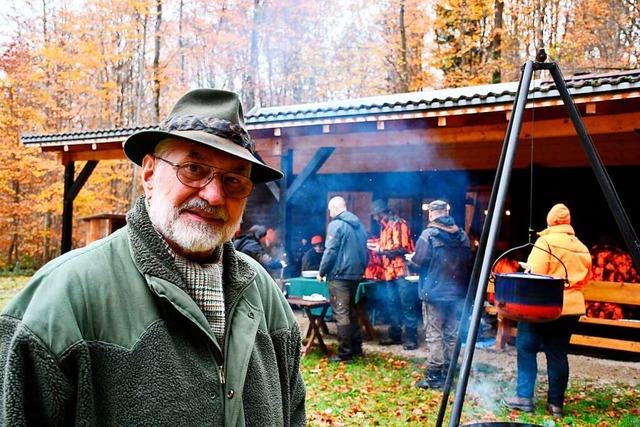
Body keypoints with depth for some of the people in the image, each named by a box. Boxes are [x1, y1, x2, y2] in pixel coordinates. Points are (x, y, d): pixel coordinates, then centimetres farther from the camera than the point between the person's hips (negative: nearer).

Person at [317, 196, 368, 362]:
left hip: (339, 275, -8)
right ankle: (356, 348, 22)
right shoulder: (359, 225, 13)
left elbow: (330, 251, -14)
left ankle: (345, 353, -3)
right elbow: (364, 252, 18)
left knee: (341, 314, -4)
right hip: (355, 274, 8)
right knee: (351, 312, 18)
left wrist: (321, 272, -4)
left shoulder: (336, 224, -10)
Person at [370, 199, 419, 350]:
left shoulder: (398, 224, -12)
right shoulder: (385, 226, 15)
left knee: (407, 305, -4)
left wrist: (380, 250, -12)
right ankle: (395, 335, 20)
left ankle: (412, 338, 0)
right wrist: (377, 246, 7)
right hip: (391, 271, 9)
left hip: (402, 271, -9)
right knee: (392, 305, 12)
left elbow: (401, 248, -19)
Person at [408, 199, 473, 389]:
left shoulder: (429, 234, -10)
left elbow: (420, 259, -15)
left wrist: (411, 257, 6)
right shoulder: (462, 235, 9)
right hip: (457, 293, 6)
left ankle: (434, 375, -1)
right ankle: (448, 373, 19)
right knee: (452, 334, 12)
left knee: (434, 335, -1)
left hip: (434, 292, -6)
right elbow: (468, 262, 13)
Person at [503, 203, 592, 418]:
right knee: (558, 354, 10)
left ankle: (524, 397, 1)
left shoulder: (545, 242, -9)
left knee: (526, 348, 3)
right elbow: (585, 278, 19)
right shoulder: (582, 248, 12)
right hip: (571, 307, 6)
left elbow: (535, 275, -16)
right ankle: (556, 403, 11)